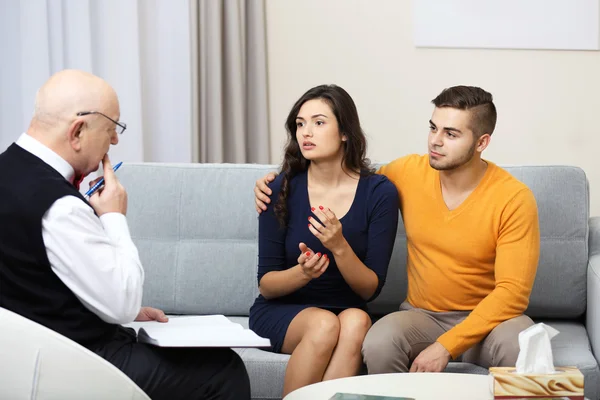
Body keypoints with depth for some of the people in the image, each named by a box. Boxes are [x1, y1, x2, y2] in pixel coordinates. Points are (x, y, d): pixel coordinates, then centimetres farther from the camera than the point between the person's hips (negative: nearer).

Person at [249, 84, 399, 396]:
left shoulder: (378, 192, -7)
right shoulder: (283, 189, -7)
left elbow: (370, 289, -7)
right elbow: (266, 284, -3)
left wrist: (339, 247, -26)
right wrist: (302, 273, -26)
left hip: (346, 309, 1)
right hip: (280, 312, -1)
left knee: (356, 321, -33)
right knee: (324, 325, -33)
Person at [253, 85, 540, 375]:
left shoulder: (514, 198, -15)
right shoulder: (407, 172, -4)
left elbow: (513, 292, -18)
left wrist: (446, 346, -26)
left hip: (487, 319, -2)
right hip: (422, 316, 2)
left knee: (522, 346, -37)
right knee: (378, 343, -33)